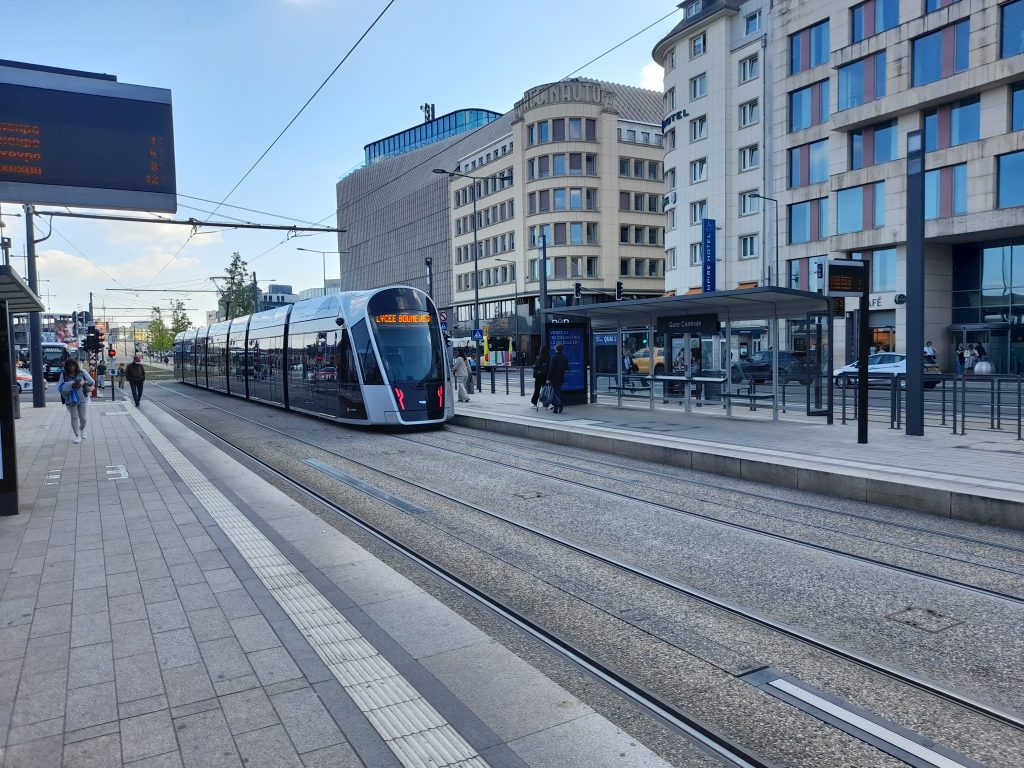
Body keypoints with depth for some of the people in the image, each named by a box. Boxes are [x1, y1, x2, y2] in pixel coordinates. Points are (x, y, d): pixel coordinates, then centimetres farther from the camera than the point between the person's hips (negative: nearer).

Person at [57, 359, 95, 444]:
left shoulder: (82, 372, 0)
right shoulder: (64, 375, -1)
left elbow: (92, 382, 1)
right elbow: (60, 387, -8)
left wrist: (84, 382, -18)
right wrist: (71, 385, -21)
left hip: (82, 398, 0)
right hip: (71, 399, 0)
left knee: (84, 418, 5)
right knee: (74, 417, 3)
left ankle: (82, 429, 36)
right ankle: (77, 436, 11)